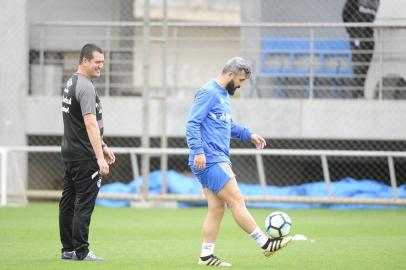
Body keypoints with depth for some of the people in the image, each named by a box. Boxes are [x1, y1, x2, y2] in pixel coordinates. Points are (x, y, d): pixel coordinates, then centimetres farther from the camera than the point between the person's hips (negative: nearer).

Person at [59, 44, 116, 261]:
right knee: (84, 204, -7)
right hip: (84, 156, -10)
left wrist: (103, 147, 27)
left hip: (69, 153, 10)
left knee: (68, 202, 11)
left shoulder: (71, 83, 16)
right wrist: (100, 157, -27)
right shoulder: (85, 87, -16)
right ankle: (81, 251, -7)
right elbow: (91, 124, -24)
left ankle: (68, 250, 16)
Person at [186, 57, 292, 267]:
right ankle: (265, 244, -5)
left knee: (217, 208, 7)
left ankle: (206, 256, 9)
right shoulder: (208, 93, -12)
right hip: (209, 160, -10)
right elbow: (192, 123, -17)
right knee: (236, 200, -7)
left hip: (219, 160, 10)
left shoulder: (223, 95, 19)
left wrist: (248, 135, 21)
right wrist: (198, 151, -25)